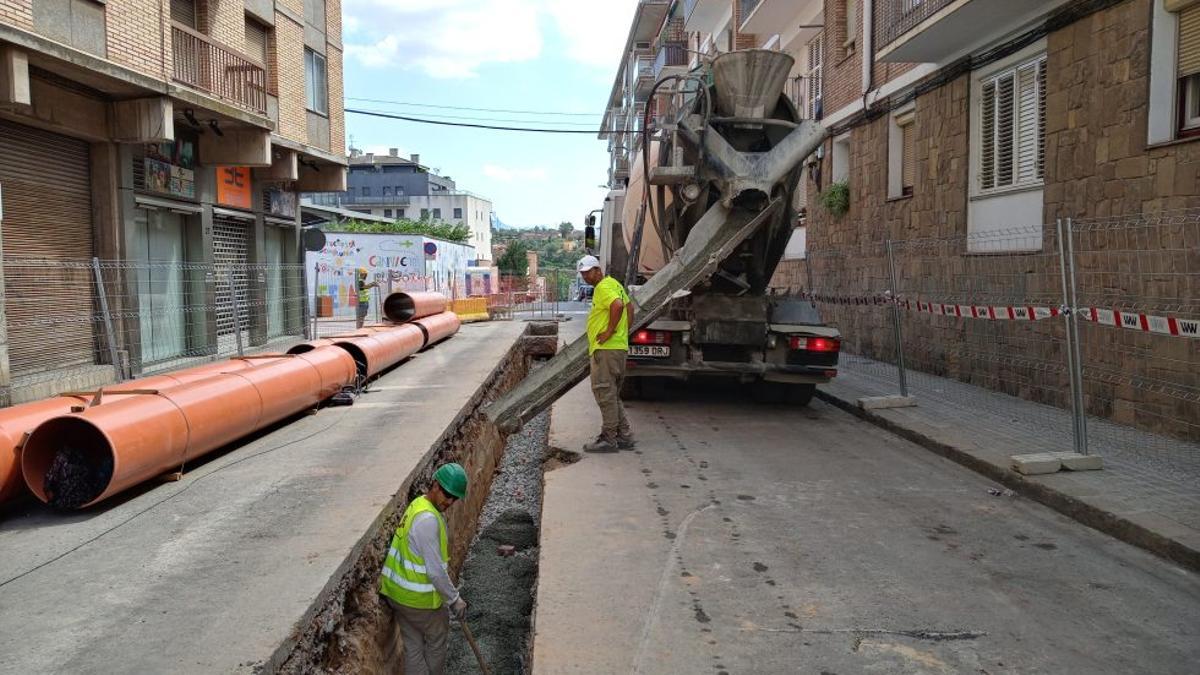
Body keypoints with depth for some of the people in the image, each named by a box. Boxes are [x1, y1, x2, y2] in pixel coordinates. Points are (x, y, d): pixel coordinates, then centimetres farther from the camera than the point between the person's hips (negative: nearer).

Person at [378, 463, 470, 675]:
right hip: (419, 599, -9)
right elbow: (435, 570, -26)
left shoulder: (418, 506, 5)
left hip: (397, 592, 9)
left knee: (413, 646, 17)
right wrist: (454, 599, -14)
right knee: (437, 640, 15)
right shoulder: (428, 519, -27)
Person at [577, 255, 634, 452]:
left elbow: (618, 305, -31)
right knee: (612, 395, 16)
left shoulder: (603, 287, -13)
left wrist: (610, 331, -23)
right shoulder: (614, 283, 19)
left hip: (606, 349, -11)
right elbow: (629, 306, 26)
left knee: (605, 394, -6)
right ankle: (623, 436, 19)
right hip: (619, 347, 11)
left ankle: (608, 439, -2)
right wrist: (624, 332, 19)